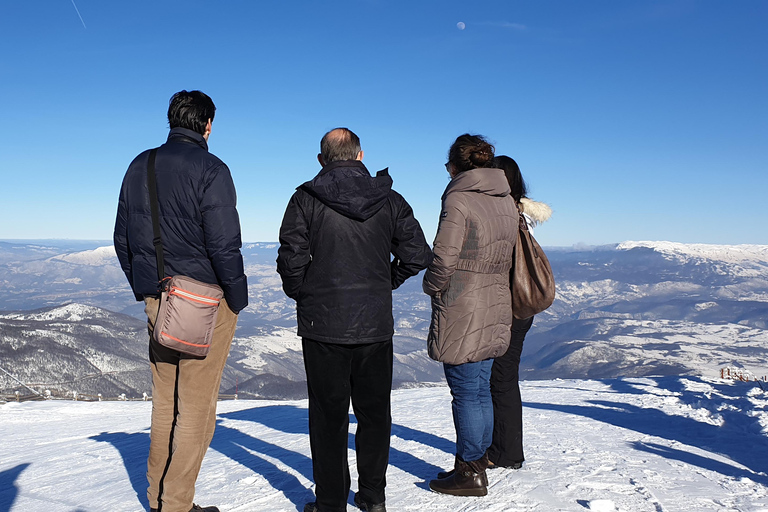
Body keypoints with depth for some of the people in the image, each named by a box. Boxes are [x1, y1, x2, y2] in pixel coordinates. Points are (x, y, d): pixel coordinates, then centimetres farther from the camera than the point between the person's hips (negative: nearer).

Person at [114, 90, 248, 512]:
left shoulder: (139, 166, 11)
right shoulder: (209, 169, -11)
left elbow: (122, 238, 15)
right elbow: (224, 243, -16)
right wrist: (238, 298, -5)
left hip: (157, 301, 7)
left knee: (164, 402, 16)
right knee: (196, 405, 3)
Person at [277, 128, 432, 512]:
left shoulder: (306, 199, -5)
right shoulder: (388, 200, 2)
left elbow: (291, 257, -12)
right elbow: (417, 255, -1)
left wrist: (299, 293, 7)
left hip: (323, 325, -2)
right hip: (376, 325, 3)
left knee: (329, 415, 8)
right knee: (374, 412, 16)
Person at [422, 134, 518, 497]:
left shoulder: (458, 200, -15)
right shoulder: (507, 202, 9)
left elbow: (444, 258, -18)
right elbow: (508, 256, 12)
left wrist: (432, 286, 0)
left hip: (461, 315, -8)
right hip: (495, 311, 8)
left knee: (466, 394, 2)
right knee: (481, 391, 16)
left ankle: (470, 474, 14)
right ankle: (478, 463, 28)